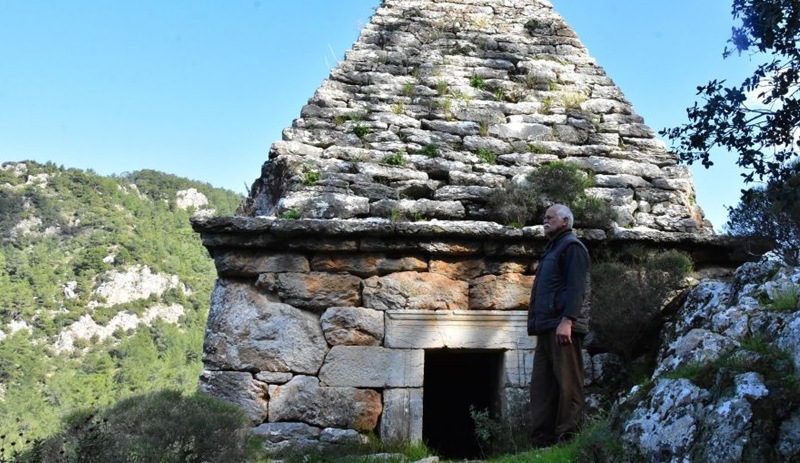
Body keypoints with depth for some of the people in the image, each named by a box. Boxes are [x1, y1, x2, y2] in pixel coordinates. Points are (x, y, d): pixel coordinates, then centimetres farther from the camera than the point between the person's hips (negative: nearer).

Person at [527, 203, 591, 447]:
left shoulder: (571, 246, -1)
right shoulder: (552, 249, 27)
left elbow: (576, 287, -14)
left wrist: (567, 320, -24)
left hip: (562, 326, -10)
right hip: (547, 327, 10)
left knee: (567, 382, -8)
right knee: (541, 383, 6)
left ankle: (568, 438, -6)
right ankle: (543, 439, 9)